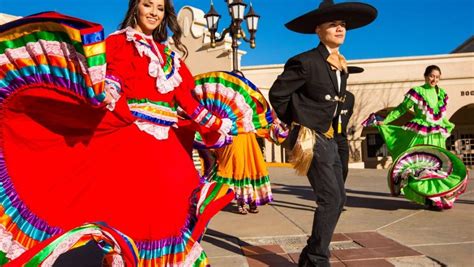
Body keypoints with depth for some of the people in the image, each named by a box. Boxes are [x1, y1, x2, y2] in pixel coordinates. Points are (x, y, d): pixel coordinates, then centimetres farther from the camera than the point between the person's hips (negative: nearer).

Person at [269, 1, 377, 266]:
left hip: (329, 139, 9)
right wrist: (295, 123, 0)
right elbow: (277, 94, -10)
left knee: (338, 198, 10)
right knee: (330, 199, -10)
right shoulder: (306, 62, -13)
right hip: (311, 139, -9)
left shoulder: (341, 66, 13)